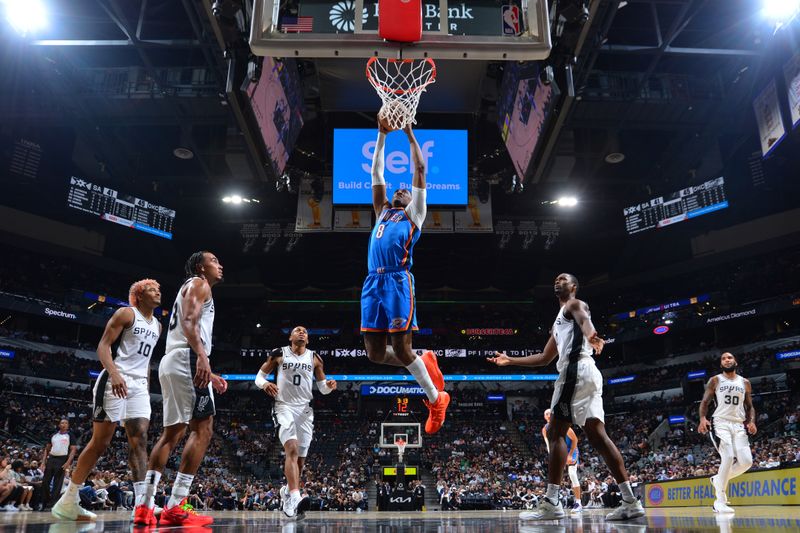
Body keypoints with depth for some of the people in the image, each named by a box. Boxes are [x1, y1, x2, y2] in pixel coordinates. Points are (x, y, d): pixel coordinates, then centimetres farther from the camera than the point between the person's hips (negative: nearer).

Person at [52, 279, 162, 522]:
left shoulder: (158, 326, 19)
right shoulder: (126, 313, -3)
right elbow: (103, 345, -11)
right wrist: (114, 373, -26)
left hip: (139, 386, 7)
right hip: (115, 382, -7)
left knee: (139, 441, -5)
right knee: (100, 442, -4)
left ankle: (142, 503, -11)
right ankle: (67, 501, 8)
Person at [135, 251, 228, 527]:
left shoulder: (190, 288, 31)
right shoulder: (199, 283, 2)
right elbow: (189, 321, -16)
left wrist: (210, 376, 29)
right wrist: (202, 356, -31)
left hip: (170, 362, 10)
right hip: (186, 359, -10)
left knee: (172, 433, 10)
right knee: (202, 429, -11)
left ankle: (145, 506, 7)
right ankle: (176, 507, -15)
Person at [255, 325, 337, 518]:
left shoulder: (314, 358, 9)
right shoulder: (279, 354, 2)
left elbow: (322, 387, 13)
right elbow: (259, 376, 5)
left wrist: (329, 385, -11)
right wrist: (265, 384, -18)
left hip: (305, 410, 4)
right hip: (284, 407, -4)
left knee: (300, 458, 9)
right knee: (292, 449, -25)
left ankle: (287, 491, 34)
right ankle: (294, 497, -36)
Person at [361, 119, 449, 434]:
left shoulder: (413, 214, 15)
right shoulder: (382, 212, 28)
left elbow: (420, 170, 12)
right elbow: (376, 174, 28)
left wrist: (410, 134, 17)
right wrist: (382, 135, 27)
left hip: (398, 281, -5)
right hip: (373, 282, 6)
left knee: (401, 349, -6)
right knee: (374, 353, 2)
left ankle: (436, 399, 13)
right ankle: (426, 364, 25)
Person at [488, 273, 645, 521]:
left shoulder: (574, 304, 6)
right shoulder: (559, 322, 34)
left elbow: (584, 319, -21)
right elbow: (544, 358, 36)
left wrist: (591, 335, -45)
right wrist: (510, 361, 36)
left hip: (575, 369, -9)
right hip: (585, 373, 9)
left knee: (556, 432, -10)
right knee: (597, 435, 2)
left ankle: (551, 502, -13)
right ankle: (630, 500, -1)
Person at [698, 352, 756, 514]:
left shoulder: (745, 383, 14)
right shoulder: (715, 380, 4)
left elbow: (749, 406, 18)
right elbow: (705, 401, 2)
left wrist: (751, 421, -3)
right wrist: (702, 418, -17)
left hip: (738, 425, 4)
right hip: (720, 423, -4)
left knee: (746, 461, -9)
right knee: (728, 457, -21)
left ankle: (718, 480, 18)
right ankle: (720, 501, -13)